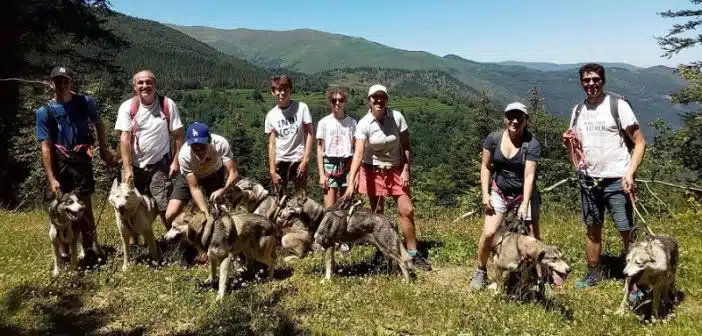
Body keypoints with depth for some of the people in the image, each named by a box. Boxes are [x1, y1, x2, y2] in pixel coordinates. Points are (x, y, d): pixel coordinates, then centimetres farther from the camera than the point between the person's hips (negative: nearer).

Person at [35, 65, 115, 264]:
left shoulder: (85, 103, 0)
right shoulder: (44, 112, -4)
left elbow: (98, 124, 19)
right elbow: (45, 146, -8)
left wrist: (104, 150, 18)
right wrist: (51, 178, -14)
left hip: (81, 160, -1)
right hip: (58, 164, 1)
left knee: (84, 205, -6)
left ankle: (90, 249, 2)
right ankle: (64, 250, 24)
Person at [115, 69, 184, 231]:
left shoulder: (167, 105, -5)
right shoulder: (127, 107, -4)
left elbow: (178, 135, -3)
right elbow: (125, 138, -9)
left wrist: (176, 161, -8)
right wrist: (127, 168, -14)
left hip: (159, 164, -1)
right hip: (134, 165, 2)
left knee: (165, 208, -4)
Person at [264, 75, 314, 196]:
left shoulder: (302, 108, -4)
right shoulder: (271, 115, 2)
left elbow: (309, 134, -3)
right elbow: (272, 144, 2)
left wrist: (305, 160, -9)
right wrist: (272, 170, -4)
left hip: (298, 159, -2)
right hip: (280, 160, 2)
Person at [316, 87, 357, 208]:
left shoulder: (352, 122, 6)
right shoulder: (324, 122, 3)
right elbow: (320, 149, 4)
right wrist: (321, 174, -3)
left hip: (348, 165, 1)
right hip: (330, 165, -1)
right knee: (329, 208, -4)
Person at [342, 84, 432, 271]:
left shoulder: (397, 117, -10)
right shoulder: (364, 124, -16)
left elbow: (406, 146, -2)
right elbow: (358, 154, -25)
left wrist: (406, 170, -10)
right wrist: (351, 182, -34)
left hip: (396, 170, 2)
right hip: (374, 171, -1)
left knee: (407, 210, -3)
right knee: (377, 213, 5)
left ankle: (413, 253, 9)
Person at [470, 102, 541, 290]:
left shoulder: (532, 143, -16)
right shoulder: (494, 138, -8)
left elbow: (529, 175, -22)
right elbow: (486, 167, 2)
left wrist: (524, 205, -30)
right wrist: (485, 194, -5)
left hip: (524, 194, -1)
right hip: (499, 192, 1)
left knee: (533, 237, -2)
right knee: (488, 233, -9)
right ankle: (480, 271, 12)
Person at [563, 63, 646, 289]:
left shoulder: (618, 105, -6)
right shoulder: (578, 110, 9)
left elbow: (639, 142, -7)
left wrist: (630, 173, -18)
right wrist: (569, 141, -4)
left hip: (616, 180, -5)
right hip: (589, 180, 5)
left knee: (627, 233, -2)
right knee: (592, 229, 13)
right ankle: (592, 275, 24)